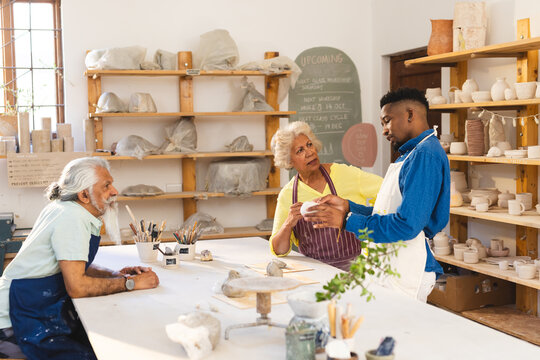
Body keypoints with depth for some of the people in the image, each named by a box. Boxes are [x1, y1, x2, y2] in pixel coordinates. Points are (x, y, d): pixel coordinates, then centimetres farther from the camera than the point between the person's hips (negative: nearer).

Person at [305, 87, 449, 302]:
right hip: (388, 269, 9)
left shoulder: (426, 155, -14)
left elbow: (407, 225, -23)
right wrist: (347, 206, 7)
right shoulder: (409, 155, 20)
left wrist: (346, 220, -19)